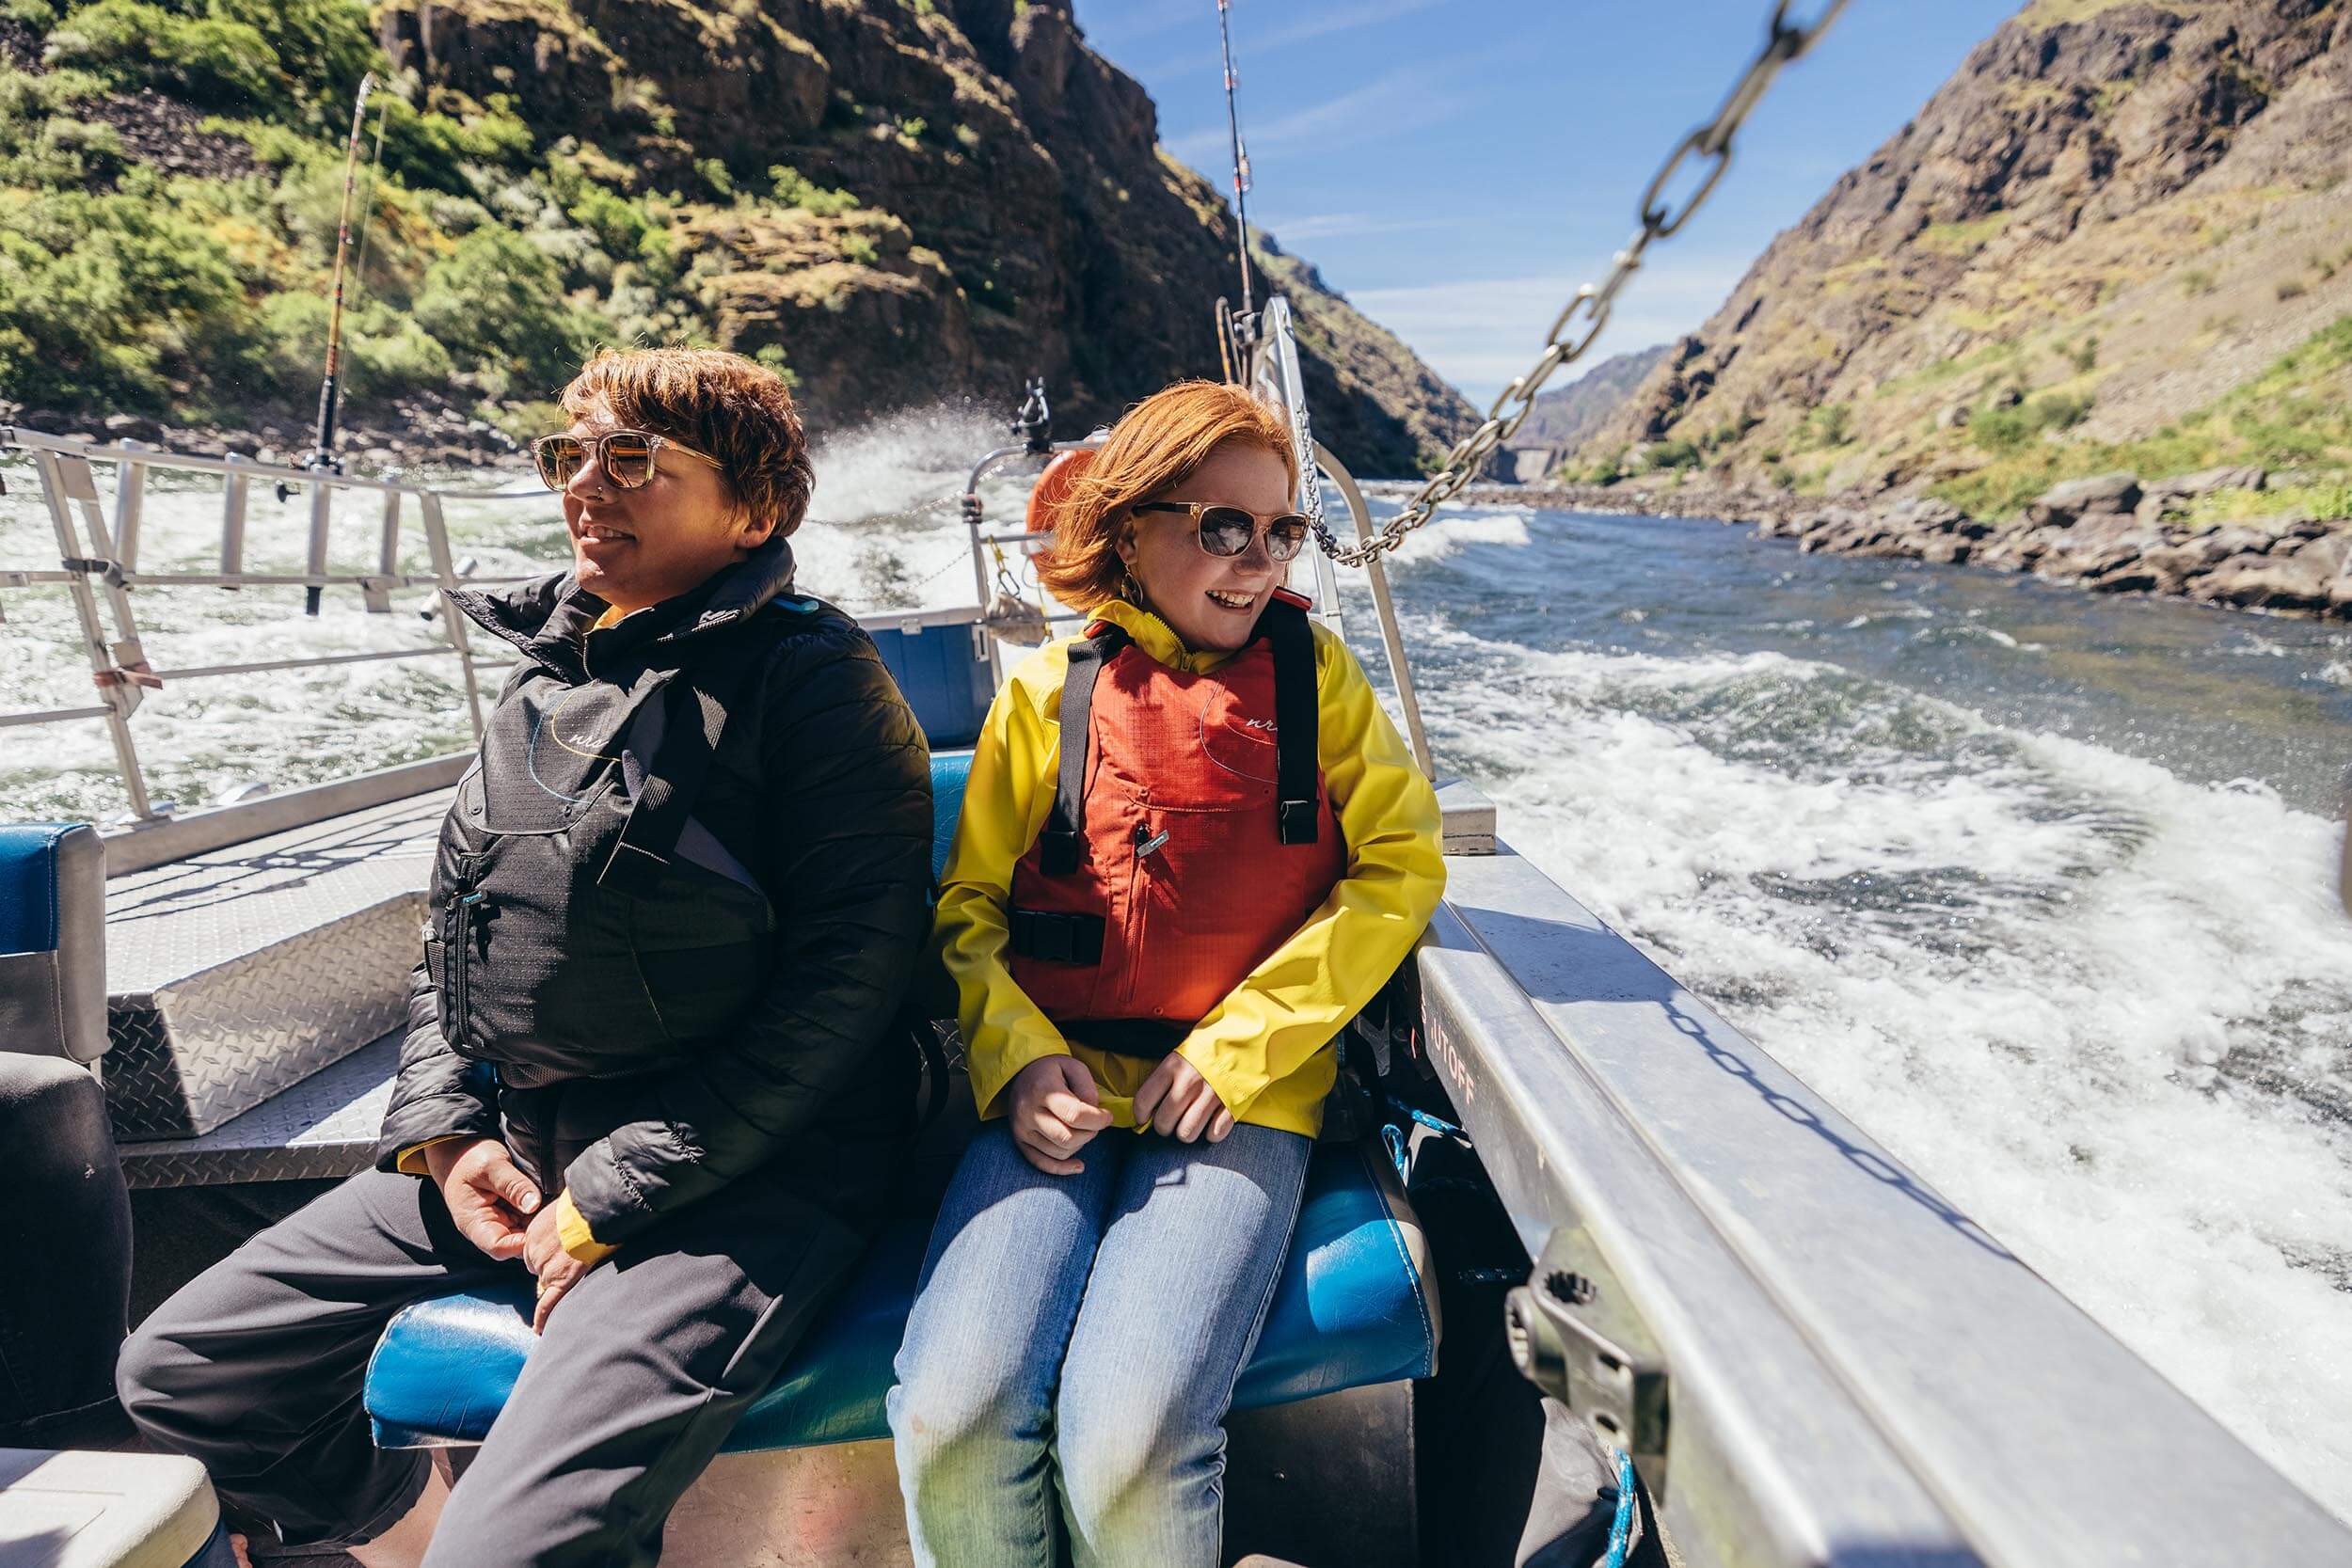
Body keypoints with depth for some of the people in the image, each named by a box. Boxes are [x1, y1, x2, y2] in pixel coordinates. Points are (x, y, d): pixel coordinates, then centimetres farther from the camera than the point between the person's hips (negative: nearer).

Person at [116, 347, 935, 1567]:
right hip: (519, 1144, 8)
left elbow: (848, 969, -18)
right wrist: (442, 1129, 5)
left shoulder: (811, 677, -11)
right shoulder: (545, 673, 14)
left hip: (738, 1177, -7)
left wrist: (615, 1195, -15)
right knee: (178, 1373, 11)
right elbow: (450, 925, 20)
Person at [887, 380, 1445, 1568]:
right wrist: (1021, 1055, -7)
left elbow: (1401, 864, 2)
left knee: (1128, 1435, -22)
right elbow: (969, 907, 12)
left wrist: (1244, 1042, -7)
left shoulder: (1311, 670, 8)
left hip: (1243, 1102, -1)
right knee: (951, 1414, -19)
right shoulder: (1048, 692, 8)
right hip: (1058, 1093, 1)